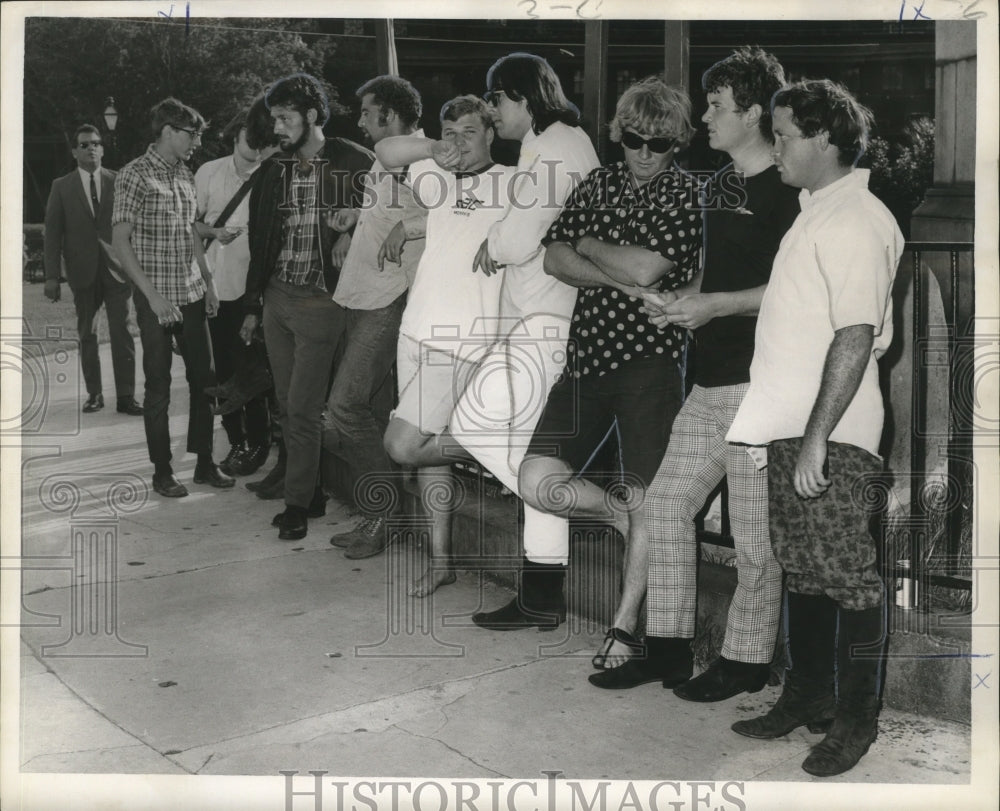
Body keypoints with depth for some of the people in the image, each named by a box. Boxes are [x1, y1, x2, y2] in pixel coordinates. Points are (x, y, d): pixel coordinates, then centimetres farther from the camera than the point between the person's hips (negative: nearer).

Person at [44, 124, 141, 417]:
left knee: (122, 333, -3)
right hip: (83, 272, 1)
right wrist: (52, 276, -4)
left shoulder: (118, 182, 3)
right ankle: (94, 394, 16)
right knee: (87, 335, 7)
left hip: (116, 269, -1)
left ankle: (126, 396, 1)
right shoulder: (61, 187, 4)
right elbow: (53, 233, 2)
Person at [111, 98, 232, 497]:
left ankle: (204, 463, 20)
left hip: (192, 295, 7)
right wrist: (153, 296, -17)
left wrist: (208, 281, 14)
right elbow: (120, 241, -12)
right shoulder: (135, 175, -10)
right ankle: (162, 471, 12)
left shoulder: (185, 175, 11)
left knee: (203, 378, 9)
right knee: (158, 386, 2)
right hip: (157, 299, -6)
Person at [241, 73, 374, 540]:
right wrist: (252, 306, 13)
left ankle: (298, 504, 6)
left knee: (303, 409, -6)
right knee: (287, 406, 9)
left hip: (320, 302, -6)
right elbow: (260, 242, 14)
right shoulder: (275, 171, 9)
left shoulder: (354, 162, -7)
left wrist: (351, 232, -14)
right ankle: (310, 490, 21)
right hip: (277, 297, 6)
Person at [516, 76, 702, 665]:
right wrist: (623, 280, -10)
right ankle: (618, 507, 21)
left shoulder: (684, 194, 0)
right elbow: (555, 259, 4)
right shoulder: (600, 183, 15)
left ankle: (625, 625, 13)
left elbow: (645, 269, -14)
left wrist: (589, 246, 2)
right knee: (536, 482, -6)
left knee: (645, 498, -1)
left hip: (650, 358, -5)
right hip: (587, 357, 5)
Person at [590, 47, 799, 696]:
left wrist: (717, 306, -19)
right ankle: (668, 649, 21)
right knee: (665, 507, 10)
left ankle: (746, 660, 16)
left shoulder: (785, 191, -9)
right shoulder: (719, 186, 17)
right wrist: (680, 301, 7)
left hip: (758, 384, -9)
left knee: (754, 532, 1)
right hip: (711, 382, 9)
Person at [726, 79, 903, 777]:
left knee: (849, 579, 0)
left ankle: (857, 720, 12)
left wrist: (816, 439, -23)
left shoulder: (856, 221, -14)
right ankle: (807, 696, 30)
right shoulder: (817, 211, 16)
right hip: (791, 428, 10)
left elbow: (856, 337, -21)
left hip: (831, 437, -10)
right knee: (802, 570, 17)